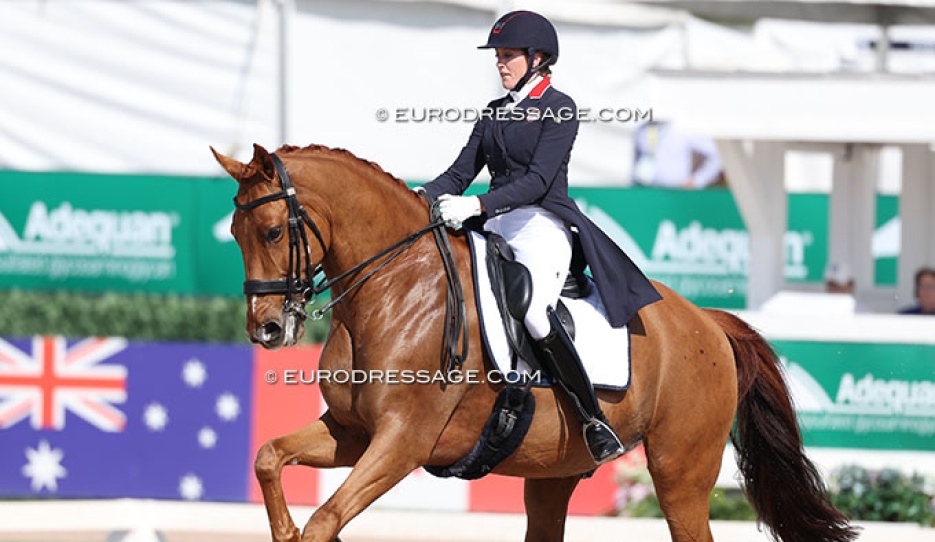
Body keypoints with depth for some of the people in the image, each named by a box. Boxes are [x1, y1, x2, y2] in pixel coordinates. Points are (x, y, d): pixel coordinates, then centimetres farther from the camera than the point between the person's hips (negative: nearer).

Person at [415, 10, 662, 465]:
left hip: (542, 224, -8)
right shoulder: (494, 113, 19)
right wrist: (422, 196, -7)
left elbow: (538, 180, -13)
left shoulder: (559, 108, -2)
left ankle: (593, 419, -27)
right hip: (496, 226, 8)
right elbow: (461, 173, 14)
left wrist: (478, 205, -25)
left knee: (534, 311, -32)